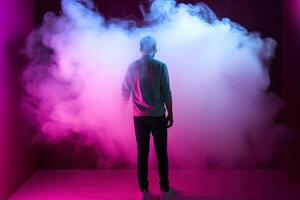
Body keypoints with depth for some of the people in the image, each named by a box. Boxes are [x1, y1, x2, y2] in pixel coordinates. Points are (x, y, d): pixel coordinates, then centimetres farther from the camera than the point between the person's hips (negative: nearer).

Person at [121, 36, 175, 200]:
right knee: (161, 153, 8)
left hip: (139, 117, 2)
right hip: (158, 116, -2)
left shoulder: (132, 67, 1)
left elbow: (125, 92, 5)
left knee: (142, 153, 8)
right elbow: (166, 93, -8)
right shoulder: (160, 66, -7)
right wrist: (170, 114, 2)